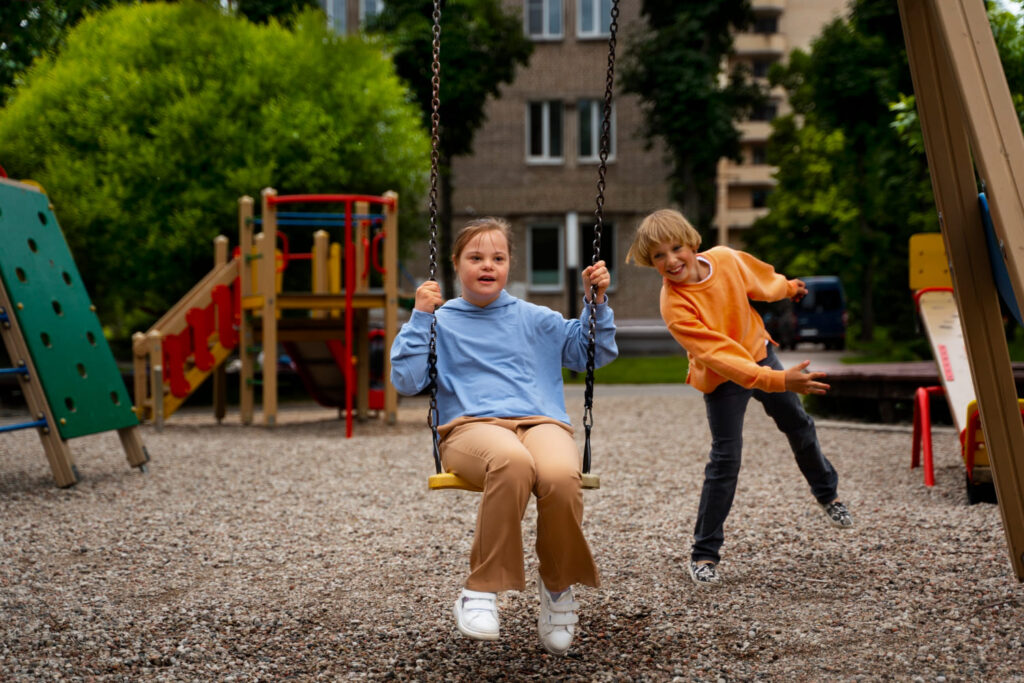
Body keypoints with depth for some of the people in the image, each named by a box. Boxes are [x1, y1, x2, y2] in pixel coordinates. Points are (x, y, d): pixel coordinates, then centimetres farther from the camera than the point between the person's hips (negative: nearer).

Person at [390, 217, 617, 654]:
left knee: (561, 475, -36)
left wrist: (596, 300, 17)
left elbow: (593, 353, 29)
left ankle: (558, 585, -10)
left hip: (541, 422, 2)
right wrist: (420, 317, 1)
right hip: (471, 426, -2)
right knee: (512, 461, -42)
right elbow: (406, 380, 5)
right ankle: (482, 589, -29)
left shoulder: (534, 320, 23)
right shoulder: (441, 323, 17)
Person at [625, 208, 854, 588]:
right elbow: (717, 356, -39)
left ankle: (826, 492, 50)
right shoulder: (674, 305, -33)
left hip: (759, 353, 5)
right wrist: (777, 380, -46)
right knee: (725, 460, -12)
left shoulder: (725, 259, -19)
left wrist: (788, 287, 25)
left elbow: (759, 280, 6)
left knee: (798, 426, 21)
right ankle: (703, 554, 0)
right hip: (722, 380, -5)